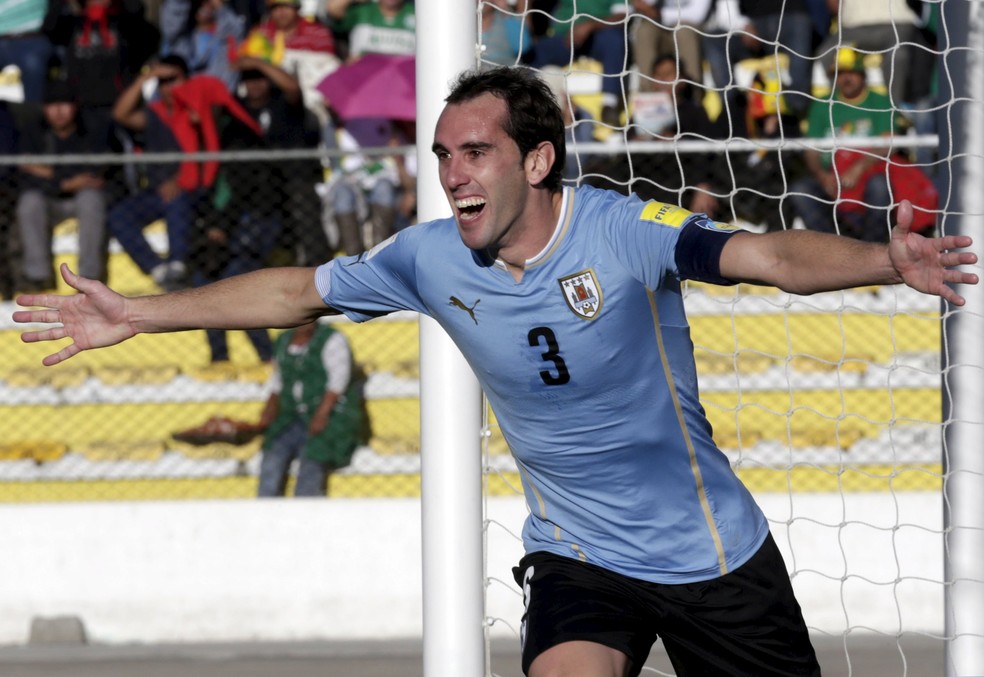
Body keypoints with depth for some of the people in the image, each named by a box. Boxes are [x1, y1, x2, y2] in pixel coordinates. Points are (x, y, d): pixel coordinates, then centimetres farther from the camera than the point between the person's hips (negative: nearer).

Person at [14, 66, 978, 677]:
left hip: (714, 550, -2)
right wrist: (139, 316, 7)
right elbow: (299, 291, 5)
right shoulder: (429, 259, -8)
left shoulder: (625, 230, -20)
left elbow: (767, 255, -32)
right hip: (579, 558, 2)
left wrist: (886, 261, -50)